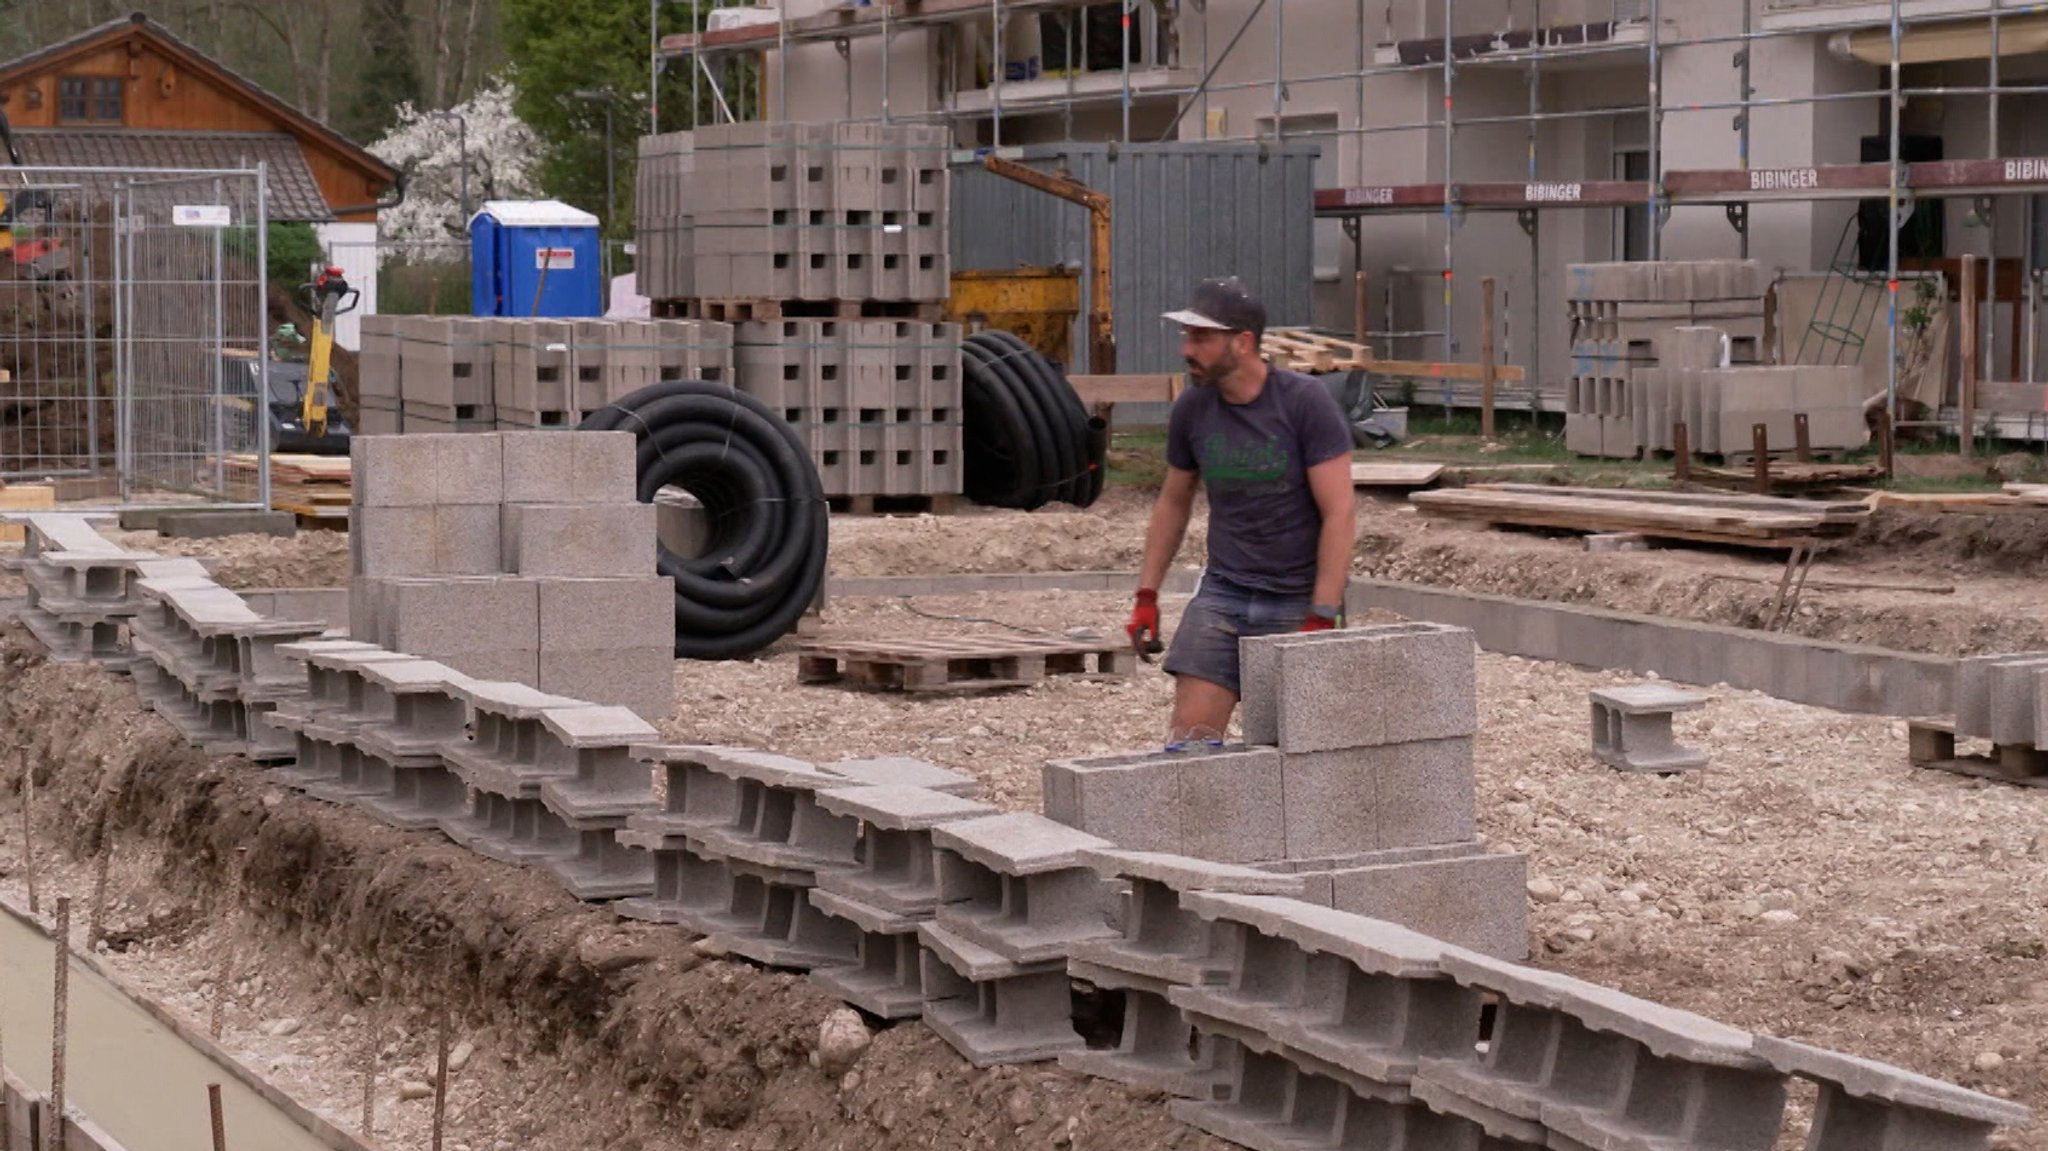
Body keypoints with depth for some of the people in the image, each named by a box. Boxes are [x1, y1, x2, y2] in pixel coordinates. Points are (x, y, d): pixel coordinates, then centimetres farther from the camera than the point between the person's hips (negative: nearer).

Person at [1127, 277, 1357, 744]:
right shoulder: (1192, 409, 3)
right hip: (1223, 592, 4)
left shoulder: (1305, 402, -11)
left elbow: (1339, 516, -13)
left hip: (1300, 600, -4)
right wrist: (1147, 595, 12)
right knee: (1188, 736, -8)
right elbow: (1173, 501, 17)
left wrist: (1321, 618, -18)